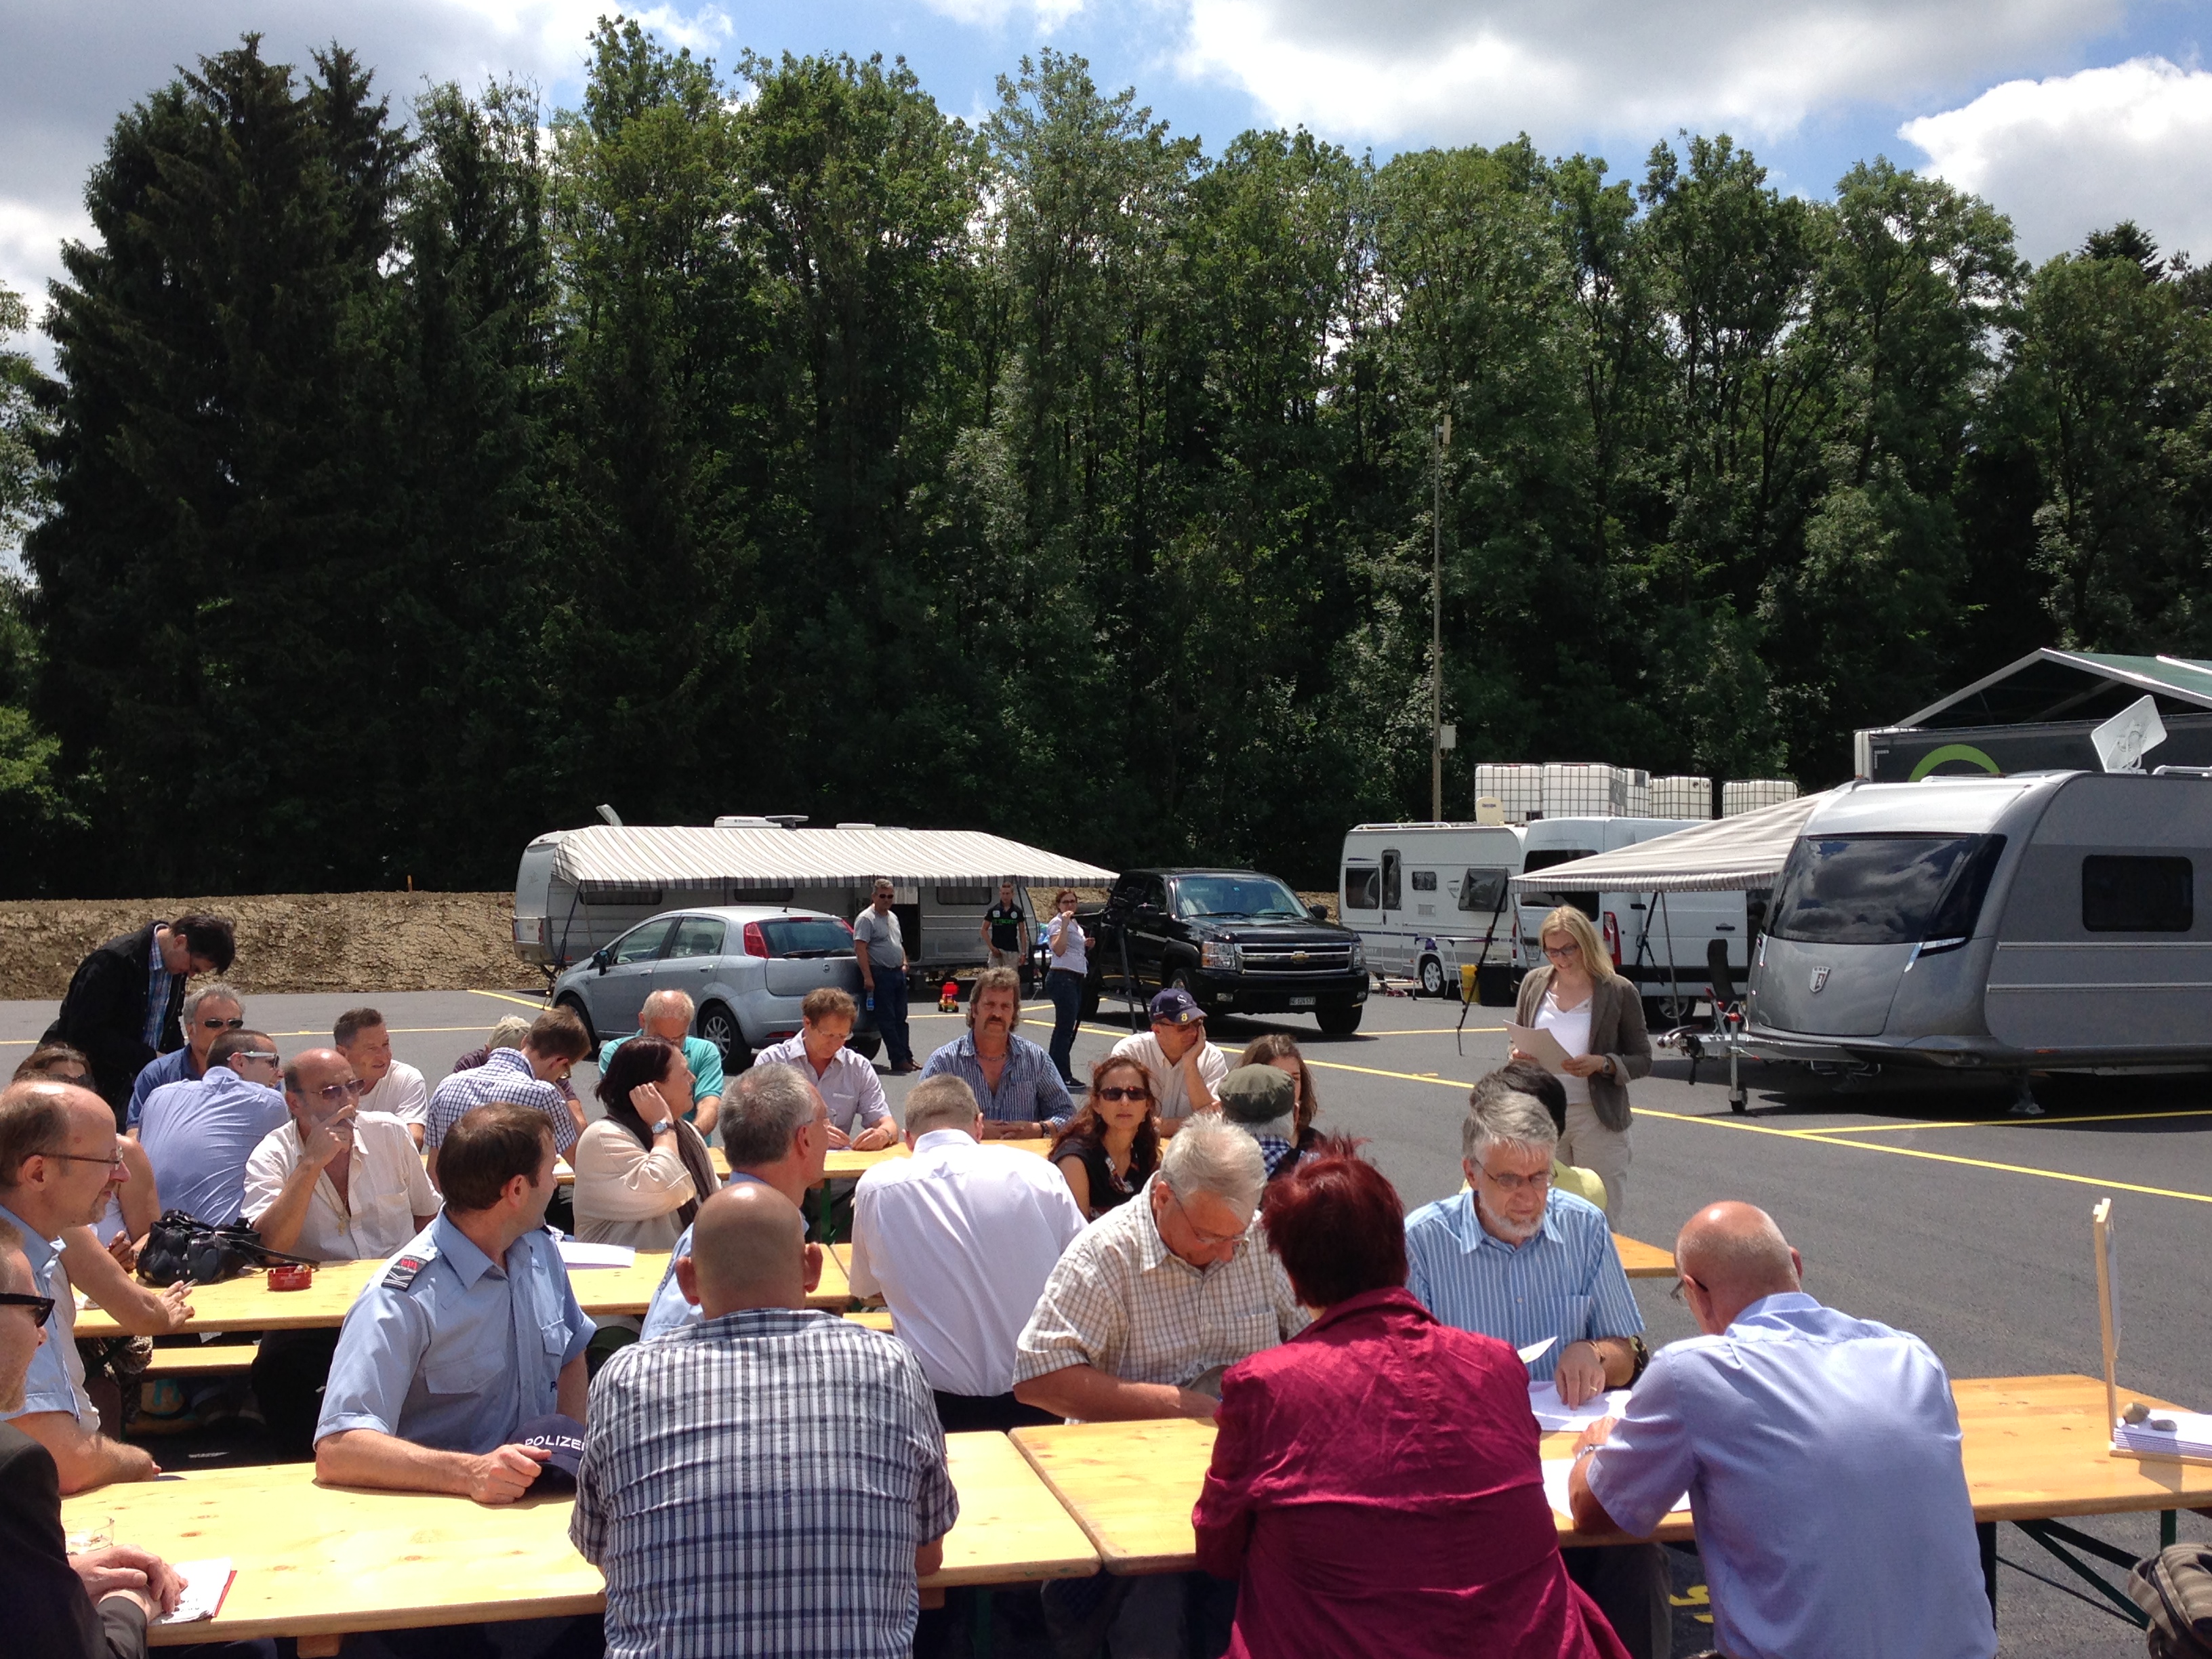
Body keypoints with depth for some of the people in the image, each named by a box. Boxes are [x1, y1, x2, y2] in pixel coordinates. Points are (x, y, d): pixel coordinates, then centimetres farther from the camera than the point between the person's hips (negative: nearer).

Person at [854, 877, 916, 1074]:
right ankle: (899, 1060, -5)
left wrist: (904, 963, 15)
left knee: (900, 1018, 10)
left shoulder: (892, 918, 18)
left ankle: (906, 1058, 14)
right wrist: (867, 976, -22)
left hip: (898, 974, 9)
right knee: (887, 1020, -5)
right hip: (880, 974, -9)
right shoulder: (866, 918, -9)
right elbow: (860, 948, -17)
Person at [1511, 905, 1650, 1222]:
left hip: (1597, 1118, -3)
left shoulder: (1619, 992, -4)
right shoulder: (1534, 984, 7)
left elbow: (1642, 1061, 0)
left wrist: (1602, 1064, -18)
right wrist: (1519, 1056, -5)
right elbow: (1516, 1041, 18)